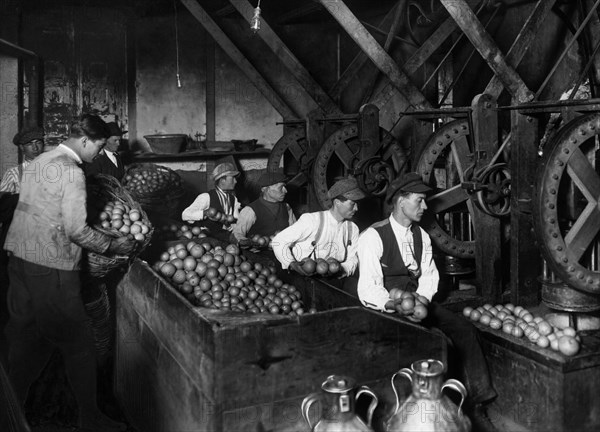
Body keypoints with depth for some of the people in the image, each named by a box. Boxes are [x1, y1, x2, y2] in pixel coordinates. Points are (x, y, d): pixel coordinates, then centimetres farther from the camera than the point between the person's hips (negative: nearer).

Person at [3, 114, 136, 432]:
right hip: (51, 270, -9)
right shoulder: (71, 172, -15)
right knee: (79, 345, 2)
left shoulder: (38, 162, 13)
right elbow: (76, 230, -18)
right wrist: (114, 246, -5)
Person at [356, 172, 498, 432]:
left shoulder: (421, 236, 11)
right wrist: (397, 304, -29)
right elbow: (369, 288, -15)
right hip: (386, 308, -6)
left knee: (465, 329, -15)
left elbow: (429, 276, 8)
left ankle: (476, 404, -9)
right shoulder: (374, 237, -10)